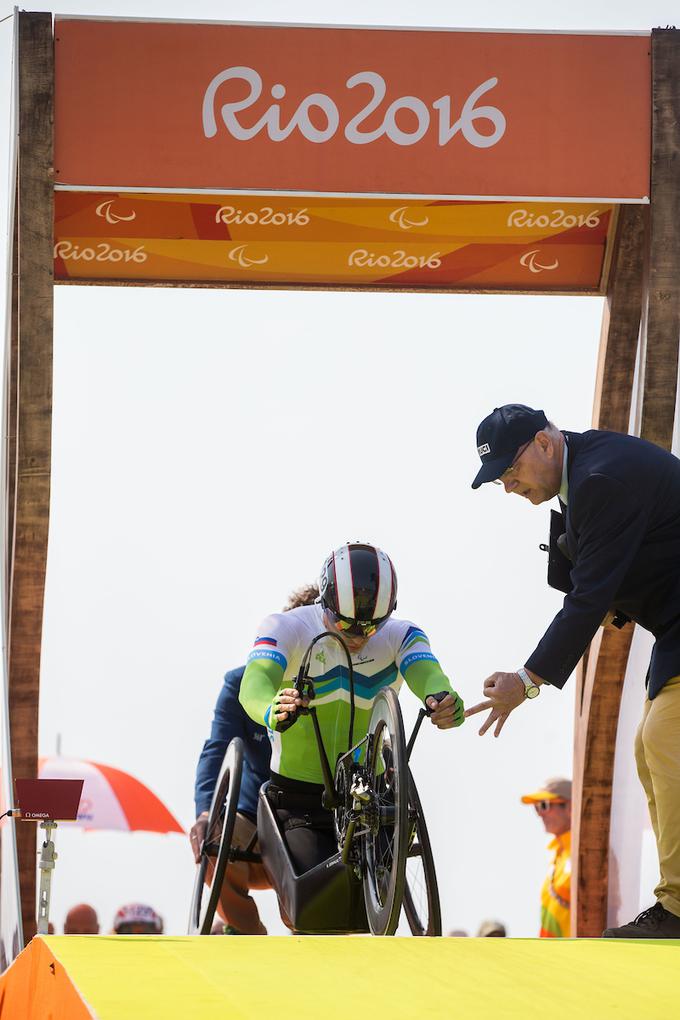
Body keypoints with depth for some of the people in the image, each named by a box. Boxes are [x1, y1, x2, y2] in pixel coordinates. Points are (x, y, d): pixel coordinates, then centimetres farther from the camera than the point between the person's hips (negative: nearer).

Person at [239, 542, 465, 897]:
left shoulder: (399, 636, -5)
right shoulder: (288, 629, -11)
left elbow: (427, 675, -26)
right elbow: (256, 682, -31)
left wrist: (443, 702, -52)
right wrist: (272, 711, -56)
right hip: (300, 798, -2)